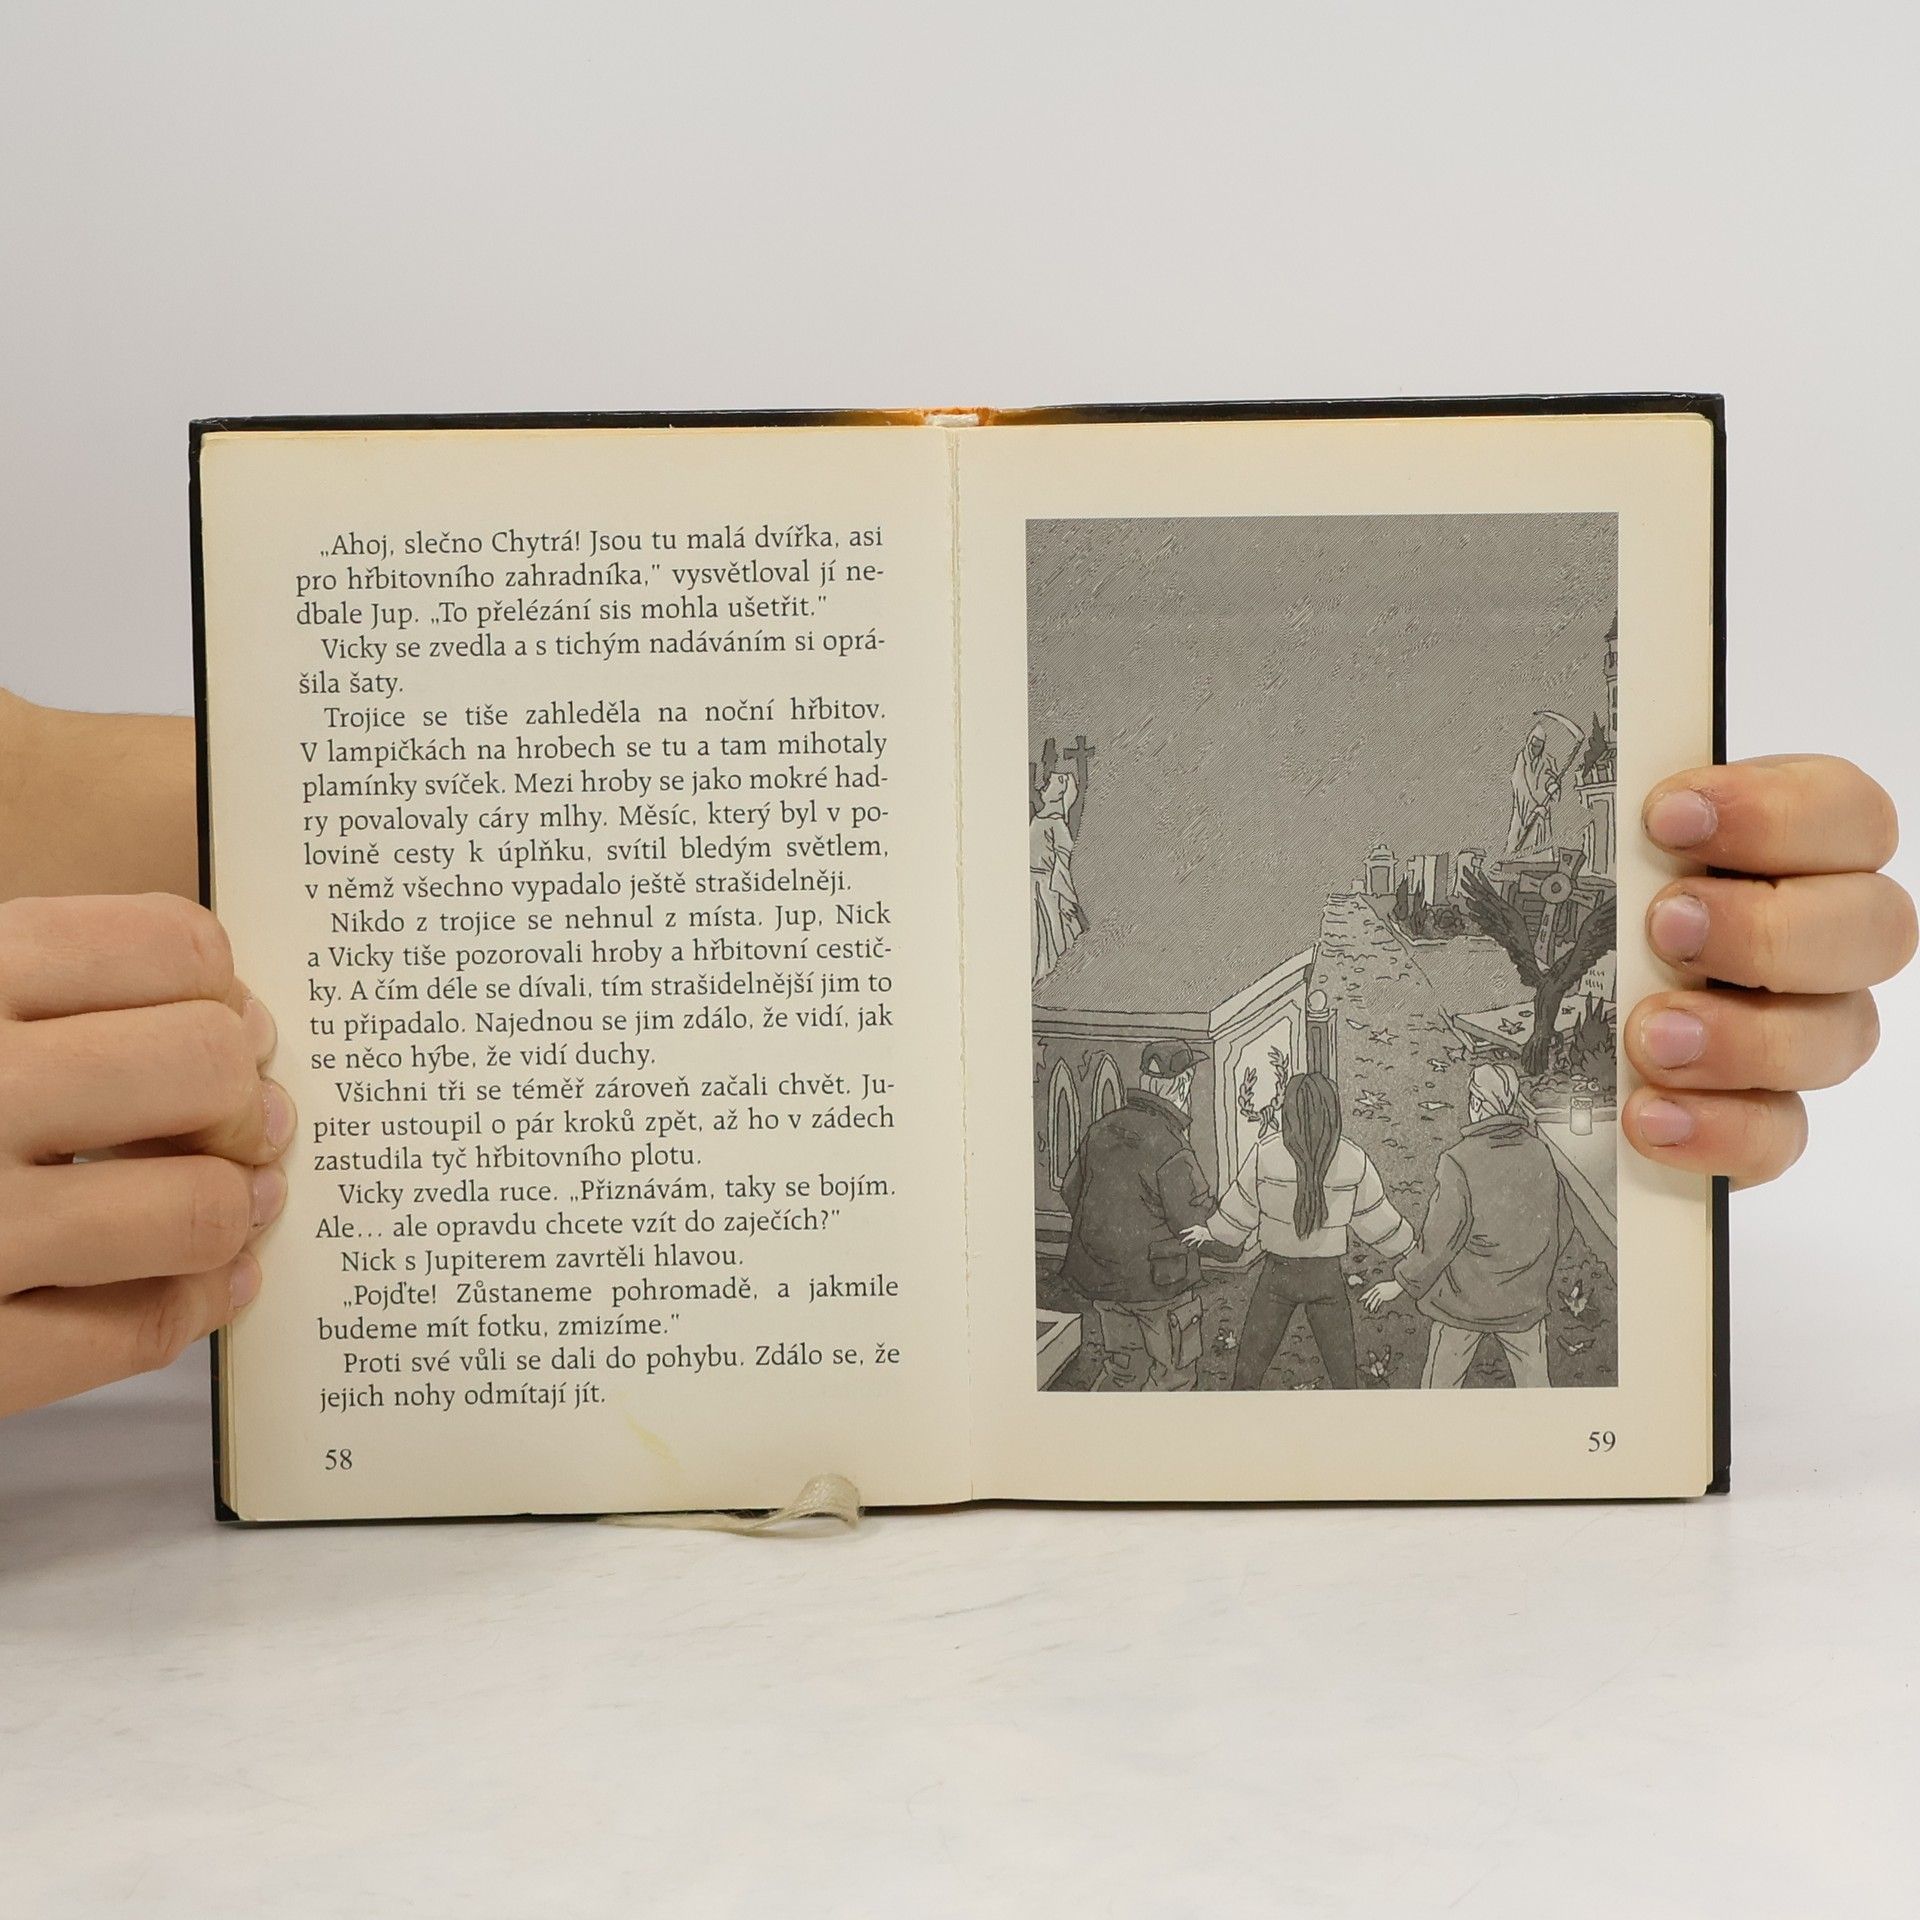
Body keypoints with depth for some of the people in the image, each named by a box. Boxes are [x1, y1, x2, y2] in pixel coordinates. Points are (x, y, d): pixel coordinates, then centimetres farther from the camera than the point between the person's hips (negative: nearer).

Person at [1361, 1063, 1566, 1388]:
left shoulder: (1459, 1162, -23)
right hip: (1524, 1298, 4)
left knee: (1440, 1381, 13)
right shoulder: (1539, 1153, -8)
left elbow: (1439, 1241, -20)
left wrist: (1399, 1284, -7)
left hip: (1466, 1299, -4)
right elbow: (1562, 1224, 4)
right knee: (1534, 1381, 17)